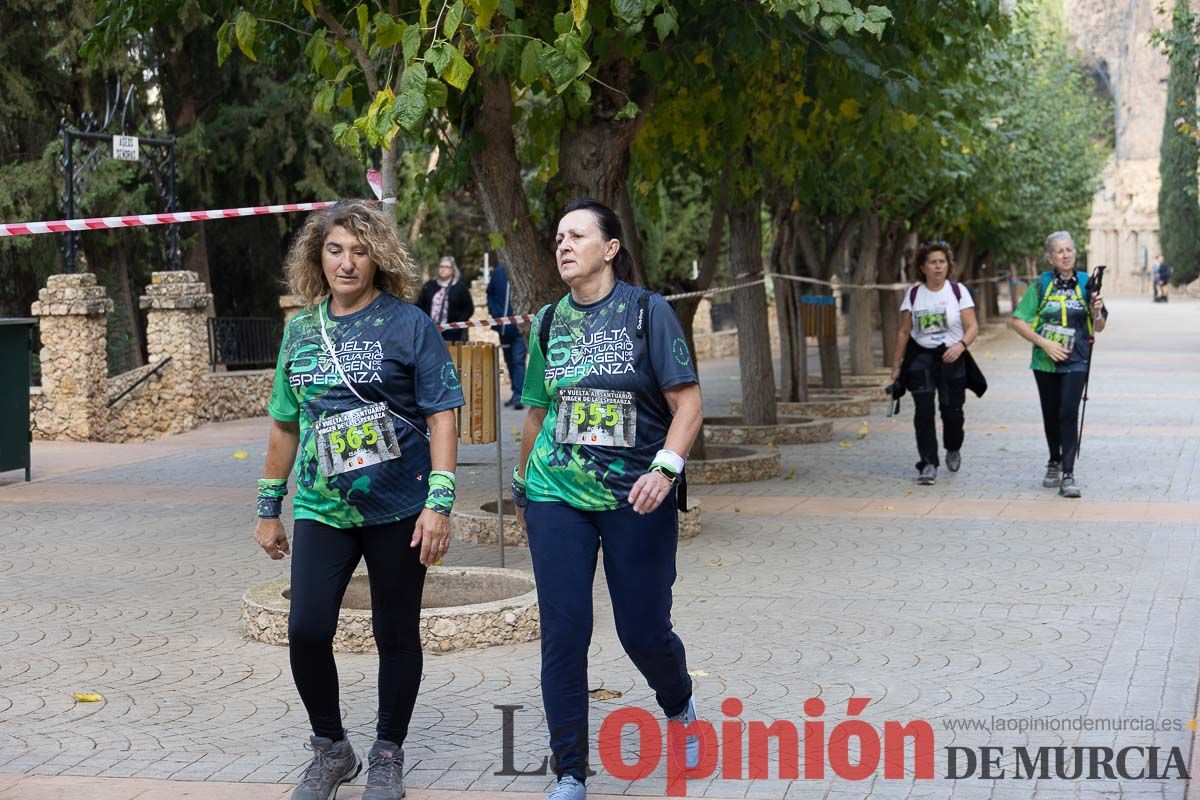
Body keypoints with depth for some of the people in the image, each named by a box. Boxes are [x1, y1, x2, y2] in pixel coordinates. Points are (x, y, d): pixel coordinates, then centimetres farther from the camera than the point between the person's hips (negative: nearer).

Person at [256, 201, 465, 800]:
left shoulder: (408, 324, -5)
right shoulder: (301, 331, 8)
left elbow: (441, 417, -8)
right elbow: (285, 428, 16)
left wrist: (440, 502, -16)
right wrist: (269, 510, 16)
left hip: (398, 506, -3)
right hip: (322, 508, 3)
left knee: (396, 634, 7)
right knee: (306, 631, -8)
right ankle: (330, 750, 14)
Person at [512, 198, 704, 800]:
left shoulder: (648, 312, -4)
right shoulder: (549, 323, 8)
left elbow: (686, 401, -9)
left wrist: (666, 467, -23)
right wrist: (521, 486, 22)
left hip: (635, 500, -3)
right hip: (557, 496, 3)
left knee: (644, 631, 2)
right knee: (562, 634, -2)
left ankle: (680, 711, 36)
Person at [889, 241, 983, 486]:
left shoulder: (958, 291, 0)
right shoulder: (913, 294, 5)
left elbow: (972, 327, -5)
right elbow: (904, 332, 9)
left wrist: (961, 345, -25)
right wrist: (897, 365, 7)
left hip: (951, 357, -1)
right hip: (921, 357, 1)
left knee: (952, 411, 0)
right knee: (923, 411, -11)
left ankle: (953, 450, 31)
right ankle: (928, 464, -8)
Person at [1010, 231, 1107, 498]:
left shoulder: (1085, 283, 0)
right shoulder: (1041, 284, -2)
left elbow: (1099, 327, 4)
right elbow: (1018, 321, -2)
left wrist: (1097, 312, -18)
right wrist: (1044, 343, -12)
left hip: (1075, 362, -1)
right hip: (1045, 361, 1)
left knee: (1069, 414, -14)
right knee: (1051, 415, 13)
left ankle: (1068, 475, -14)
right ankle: (1055, 463, 35)